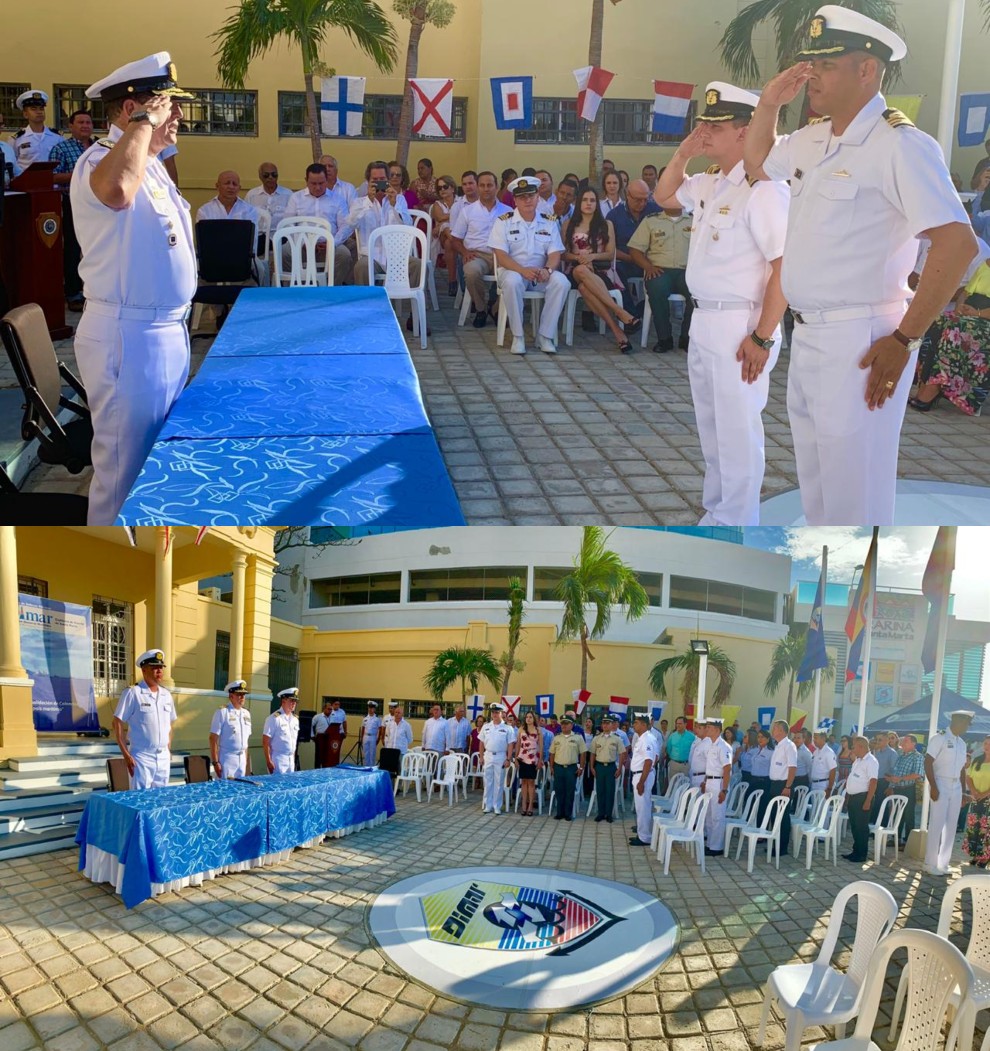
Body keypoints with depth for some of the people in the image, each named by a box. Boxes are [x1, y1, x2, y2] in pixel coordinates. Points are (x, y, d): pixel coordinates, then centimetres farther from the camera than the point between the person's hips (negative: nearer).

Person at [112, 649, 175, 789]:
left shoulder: (166, 695, 10)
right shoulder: (132, 693, -8)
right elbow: (117, 724, -8)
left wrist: (169, 750, 12)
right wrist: (126, 755, -12)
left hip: (163, 757, 6)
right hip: (141, 757, -6)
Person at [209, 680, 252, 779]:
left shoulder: (246, 713, 10)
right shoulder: (222, 712, -8)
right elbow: (213, 738, -10)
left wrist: (246, 760, 13)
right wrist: (215, 762, -14)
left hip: (242, 758, 6)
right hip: (227, 758, -6)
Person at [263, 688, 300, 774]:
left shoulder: (295, 719, 10)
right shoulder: (274, 718, -11)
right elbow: (265, 742, -12)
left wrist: (293, 759, 15)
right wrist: (268, 761, -15)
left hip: (291, 759, 7)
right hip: (278, 759, -7)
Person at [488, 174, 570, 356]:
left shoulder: (549, 222, 8)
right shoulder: (504, 222, -1)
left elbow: (555, 254, 1)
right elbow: (501, 256, -9)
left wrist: (547, 270, -23)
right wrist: (523, 270, -26)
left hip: (541, 274, 2)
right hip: (513, 270, -2)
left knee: (562, 282, -28)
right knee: (512, 281, -38)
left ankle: (546, 335, -19)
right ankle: (518, 335, -22)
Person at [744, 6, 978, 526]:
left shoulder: (900, 145, -14)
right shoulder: (811, 139, 11)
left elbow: (958, 243, -20)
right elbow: (756, 163, 32)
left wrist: (904, 340, -18)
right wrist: (769, 102, 14)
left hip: (860, 344, -8)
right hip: (806, 334, 9)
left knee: (854, 499, -1)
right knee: (814, 489, 20)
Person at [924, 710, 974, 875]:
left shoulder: (962, 743, 12)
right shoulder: (940, 738, -9)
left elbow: (962, 768, 18)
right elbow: (927, 763, -14)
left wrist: (963, 790, 13)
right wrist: (933, 787, -18)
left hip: (956, 788, 7)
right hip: (941, 785, -7)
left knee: (951, 826, 9)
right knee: (937, 825, -4)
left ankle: (943, 864, 18)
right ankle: (930, 864, 4)